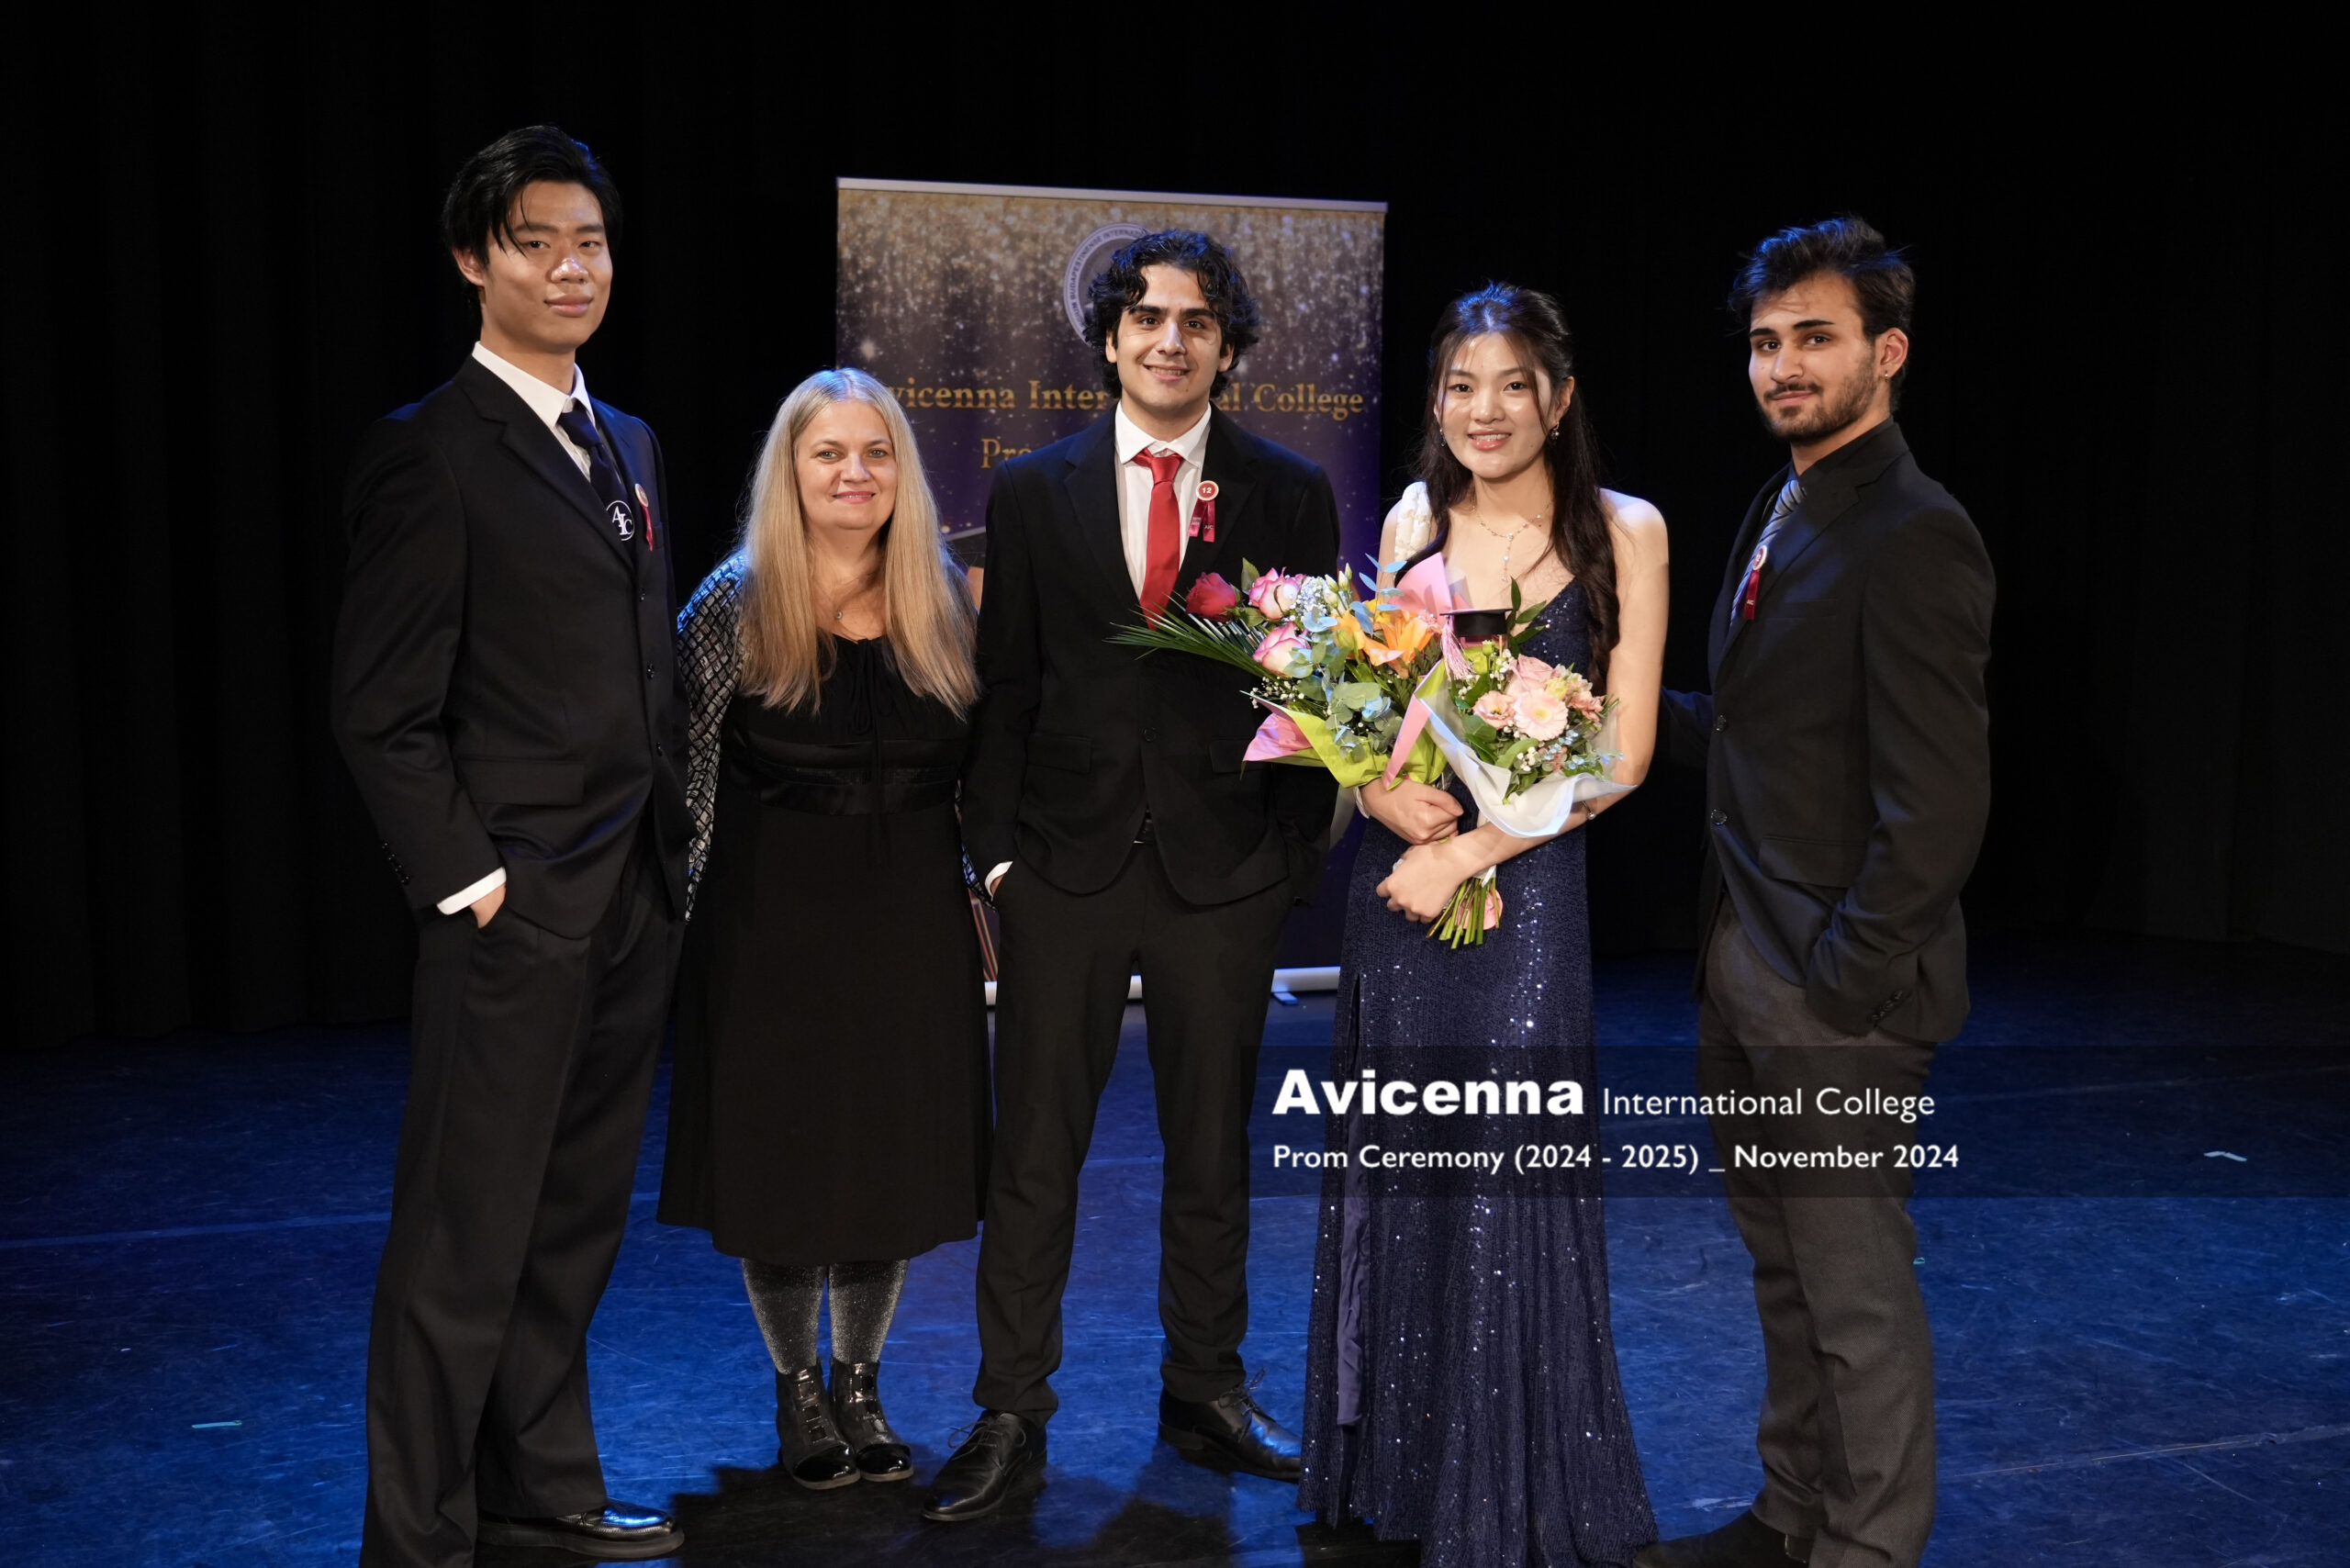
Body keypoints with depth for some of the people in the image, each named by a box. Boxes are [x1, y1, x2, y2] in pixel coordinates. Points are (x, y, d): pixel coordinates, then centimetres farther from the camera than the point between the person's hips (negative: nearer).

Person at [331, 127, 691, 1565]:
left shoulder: (629, 446, 15)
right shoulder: (430, 452, -8)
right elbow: (383, 712, -11)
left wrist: (678, 853, 11)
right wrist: (466, 881, -13)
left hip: (637, 903, 7)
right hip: (518, 907, -7)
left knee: (576, 1220, 17)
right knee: (465, 1241, 3)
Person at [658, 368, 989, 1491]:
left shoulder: (943, 601, 3)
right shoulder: (735, 605, -6)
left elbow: (977, 768, 8)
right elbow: (689, 775, -6)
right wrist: (682, 916, -7)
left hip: (914, 921, 3)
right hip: (775, 922, -3)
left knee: (896, 1150, 12)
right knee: (780, 1153, 8)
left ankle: (861, 1383, 33)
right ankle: (796, 1389, 30)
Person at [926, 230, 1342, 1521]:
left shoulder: (1288, 495, 4)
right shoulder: (1033, 491, 6)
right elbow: (1004, 686, 6)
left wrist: (1295, 856, -2)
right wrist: (996, 849, -1)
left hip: (1226, 874, 0)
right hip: (1066, 869, 0)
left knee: (1211, 1148, 12)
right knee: (1032, 1152, 4)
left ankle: (1205, 1391, 29)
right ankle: (1009, 1417, 17)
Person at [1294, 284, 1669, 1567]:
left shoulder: (1620, 532, -5)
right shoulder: (1413, 521, 6)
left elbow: (1623, 753, -8)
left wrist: (1471, 850, -14)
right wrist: (1381, 791, -10)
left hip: (1525, 886, -4)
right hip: (1393, 880, 4)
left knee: (1507, 1188, 1)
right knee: (1388, 1175, 11)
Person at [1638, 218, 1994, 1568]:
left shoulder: (1915, 536, -17)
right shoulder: (1782, 511, 12)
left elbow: (1938, 801, -20)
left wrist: (1838, 985, -18)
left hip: (1834, 991, -9)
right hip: (1744, 964, 9)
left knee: (1856, 1287, 5)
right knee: (1784, 1267, 20)